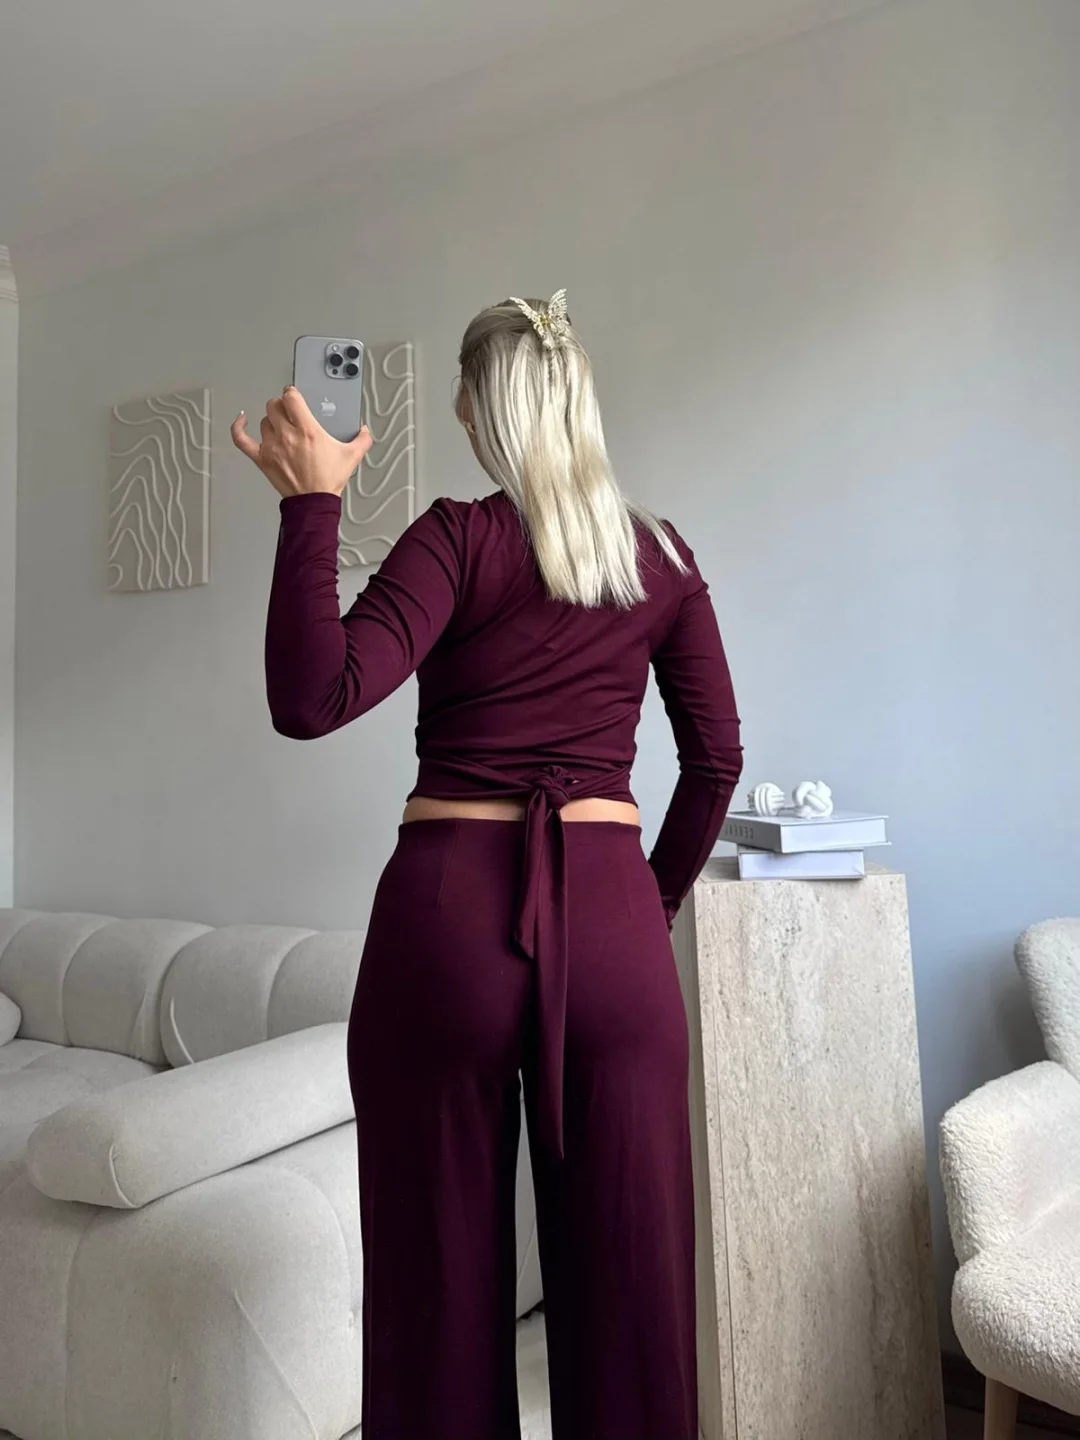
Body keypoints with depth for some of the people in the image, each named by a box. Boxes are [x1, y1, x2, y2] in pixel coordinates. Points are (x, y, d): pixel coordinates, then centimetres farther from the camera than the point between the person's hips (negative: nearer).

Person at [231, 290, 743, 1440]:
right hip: (611, 916, 3)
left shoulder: (462, 537, -3)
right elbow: (717, 757, 11)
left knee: (443, 1267, 12)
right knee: (626, 1264, 14)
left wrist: (310, 502, -8)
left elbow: (311, 698, -15)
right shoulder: (663, 555, 9)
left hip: (450, 909, -3)